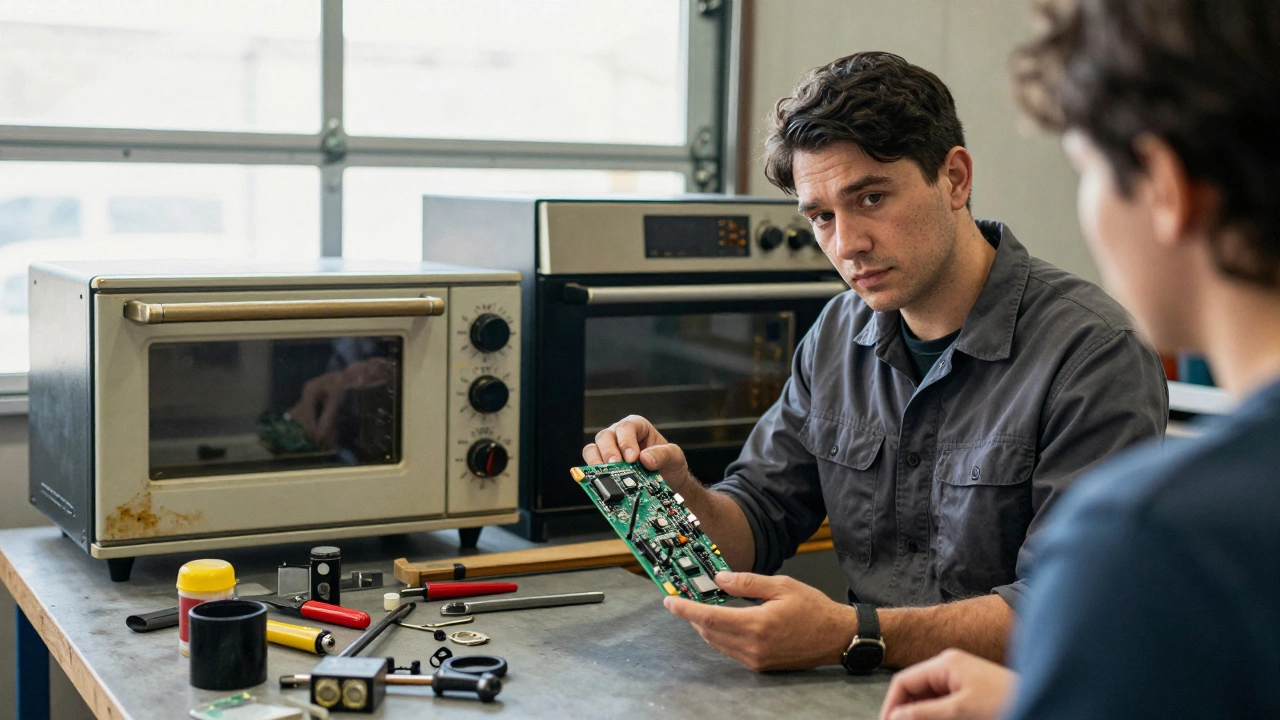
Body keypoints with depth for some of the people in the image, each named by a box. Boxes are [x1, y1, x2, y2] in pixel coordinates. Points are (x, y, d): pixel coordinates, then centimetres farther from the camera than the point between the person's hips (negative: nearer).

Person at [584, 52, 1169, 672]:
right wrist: (678, 495, -9)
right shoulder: (837, 336, 8)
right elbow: (761, 519, 12)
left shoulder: (1094, 354, -14)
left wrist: (852, 636, -29)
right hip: (865, 693, 5)